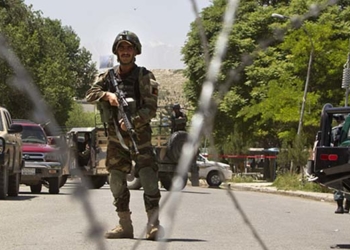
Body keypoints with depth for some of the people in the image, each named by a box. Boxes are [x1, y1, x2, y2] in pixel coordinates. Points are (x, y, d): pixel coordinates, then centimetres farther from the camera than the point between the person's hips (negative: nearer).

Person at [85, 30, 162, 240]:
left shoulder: (145, 77, -2)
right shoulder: (109, 76, 12)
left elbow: (151, 109, -10)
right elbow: (90, 94, 2)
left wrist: (133, 121, -25)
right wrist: (108, 94, -17)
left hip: (139, 134, -4)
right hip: (115, 136, 4)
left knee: (148, 177, -16)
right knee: (117, 181, 4)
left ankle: (154, 225, -16)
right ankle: (125, 225, 11)